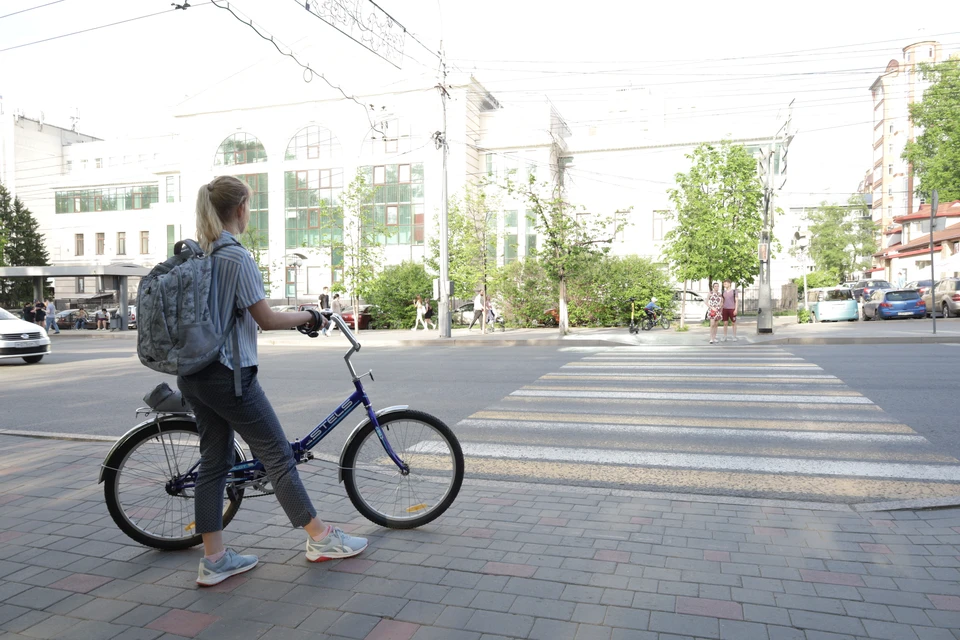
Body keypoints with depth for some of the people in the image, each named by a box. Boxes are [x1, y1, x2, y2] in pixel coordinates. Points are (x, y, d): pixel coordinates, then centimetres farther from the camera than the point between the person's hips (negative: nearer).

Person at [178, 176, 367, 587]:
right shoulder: (236, 256, -16)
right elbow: (266, 319, -14)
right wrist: (306, 316, 1)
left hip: (192, 375, 9)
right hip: (228, 375, -8)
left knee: (214, 463, 13)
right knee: (278, 456, 2)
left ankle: (214, 560, 19)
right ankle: (320, 538, 15)